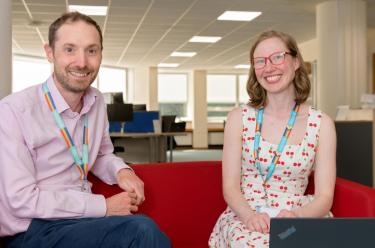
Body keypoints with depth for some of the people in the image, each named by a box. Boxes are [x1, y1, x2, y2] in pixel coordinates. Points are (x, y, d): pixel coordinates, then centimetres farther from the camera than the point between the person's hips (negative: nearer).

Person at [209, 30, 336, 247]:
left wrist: (296, 216, -23)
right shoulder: (239, 118, 1)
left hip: (298, 218, 1)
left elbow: (325, 196, -3)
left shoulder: (321, 123, 0)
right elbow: (230, 186, -2)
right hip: (244, 217, -1)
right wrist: (249, 215, -22)